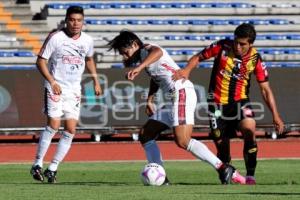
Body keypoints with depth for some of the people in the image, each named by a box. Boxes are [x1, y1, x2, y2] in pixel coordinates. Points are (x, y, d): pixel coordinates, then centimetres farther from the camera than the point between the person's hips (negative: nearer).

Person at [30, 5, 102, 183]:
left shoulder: (87, 40, 3)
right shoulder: (55, 37, -11)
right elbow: (41, 61, -8)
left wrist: (96, 81, 14)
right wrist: (52, 81, -19)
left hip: (74, 90, 5)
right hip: (55, 89, -5)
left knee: (71, 130, -3)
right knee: (53, 126, -16)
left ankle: (53, 168, 6)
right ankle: (38, 165, -4)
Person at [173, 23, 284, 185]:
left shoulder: (255, 58, -7)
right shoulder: (222, 47, -10)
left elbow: (265, 89, -1)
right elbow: (199, 57, 1)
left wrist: (275, 115, -6)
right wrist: (187, 70, -20)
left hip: (240, 101, -1)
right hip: (217, 103, 1)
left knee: (249, 128, -28)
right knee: (221, 144, 3)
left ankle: (250, 176, -22)